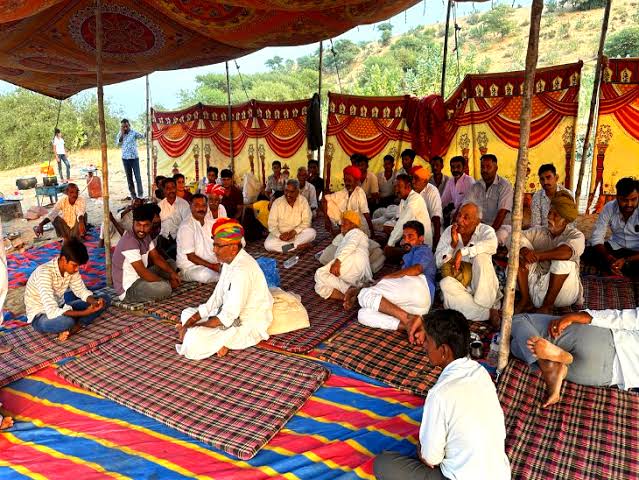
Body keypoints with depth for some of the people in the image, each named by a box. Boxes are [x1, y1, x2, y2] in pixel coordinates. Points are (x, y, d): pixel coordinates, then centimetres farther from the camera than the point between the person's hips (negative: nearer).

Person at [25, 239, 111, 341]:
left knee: (105, 299, -4)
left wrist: (95, 302, -20)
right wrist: (85, 312, -37)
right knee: (67, 321, -42)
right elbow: (52, 312, -37)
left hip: (59, 308, 8)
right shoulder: (45, 273, -31)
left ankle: (71, 330, -15)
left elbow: (82, 291, 2)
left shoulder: (70, 267, -9)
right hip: (40, 316, -8)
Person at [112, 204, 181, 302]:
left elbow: (156, 258, 9)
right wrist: (168, 282, -20)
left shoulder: (145, 235, 3)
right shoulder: (129, 242, -26)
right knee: (164, 288, -32)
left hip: (139, 278, 10)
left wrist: (172, 272, -8)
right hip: (128, 289, -10)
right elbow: (142, 272, -28)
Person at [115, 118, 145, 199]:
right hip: (125, 158, 3)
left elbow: (142, 136, -15)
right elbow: (117, 144, -4)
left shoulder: (133, 132, -4)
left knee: (137, 176, -6)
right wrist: (121, 134, -11)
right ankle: (132, 193, 13)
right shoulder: (120, 134, 5)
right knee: (129, 177, 7)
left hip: (135, 157, -3)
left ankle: (140, 193, 3)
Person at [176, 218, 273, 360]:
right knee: (187, 313, 19)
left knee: (192, 342, -26)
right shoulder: (229, 261, 4)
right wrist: (192, 320, 0)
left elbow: (229, 316, -27)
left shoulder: (243, 270, -28)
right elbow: (216, 299, 10)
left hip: (248, 326, -10)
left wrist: (192, 327, -18)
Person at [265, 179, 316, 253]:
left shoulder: (303, 201, -7)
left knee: (312, 232, -28)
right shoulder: (277, 202, -9)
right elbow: (272, 225, -10)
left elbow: (306, 222, -9)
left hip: (297, 234, 0)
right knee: (268, 244, -29)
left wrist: (294, 231, -24)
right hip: (280, 234, 0)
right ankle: (298, 246, -22)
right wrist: (279, 235, -28)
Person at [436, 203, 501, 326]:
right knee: (446, 283, -31)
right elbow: (438, 263, -2)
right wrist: (453, 244, -16)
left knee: (481, 256, -27)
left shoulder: (485, 231, -4)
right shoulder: (449, 232, 3)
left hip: (482, 286, -2)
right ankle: (489, 313, -26)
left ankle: (483, 304, -21)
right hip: (459, 284, 2)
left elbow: (492, 245, -31)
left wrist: (462, 251, -30)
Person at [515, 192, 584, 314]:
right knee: (521, 249, -10)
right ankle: (525, 300, -13)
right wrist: (523, 250, -30)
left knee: (563, 258, -29)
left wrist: (537, 255, -28)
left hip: (561, 293, -4)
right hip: (536, 285, 4)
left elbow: (568, 251, -27)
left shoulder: (576, 235, -2)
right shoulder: (539, 232, 9)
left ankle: (547, 305, -18)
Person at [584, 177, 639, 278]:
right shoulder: (609, 207, -11)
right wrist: (608, 258, -29)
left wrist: (625, 260, -36)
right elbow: (597, 238, -11)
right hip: (615, 247, 4)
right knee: (587, 253, -22)